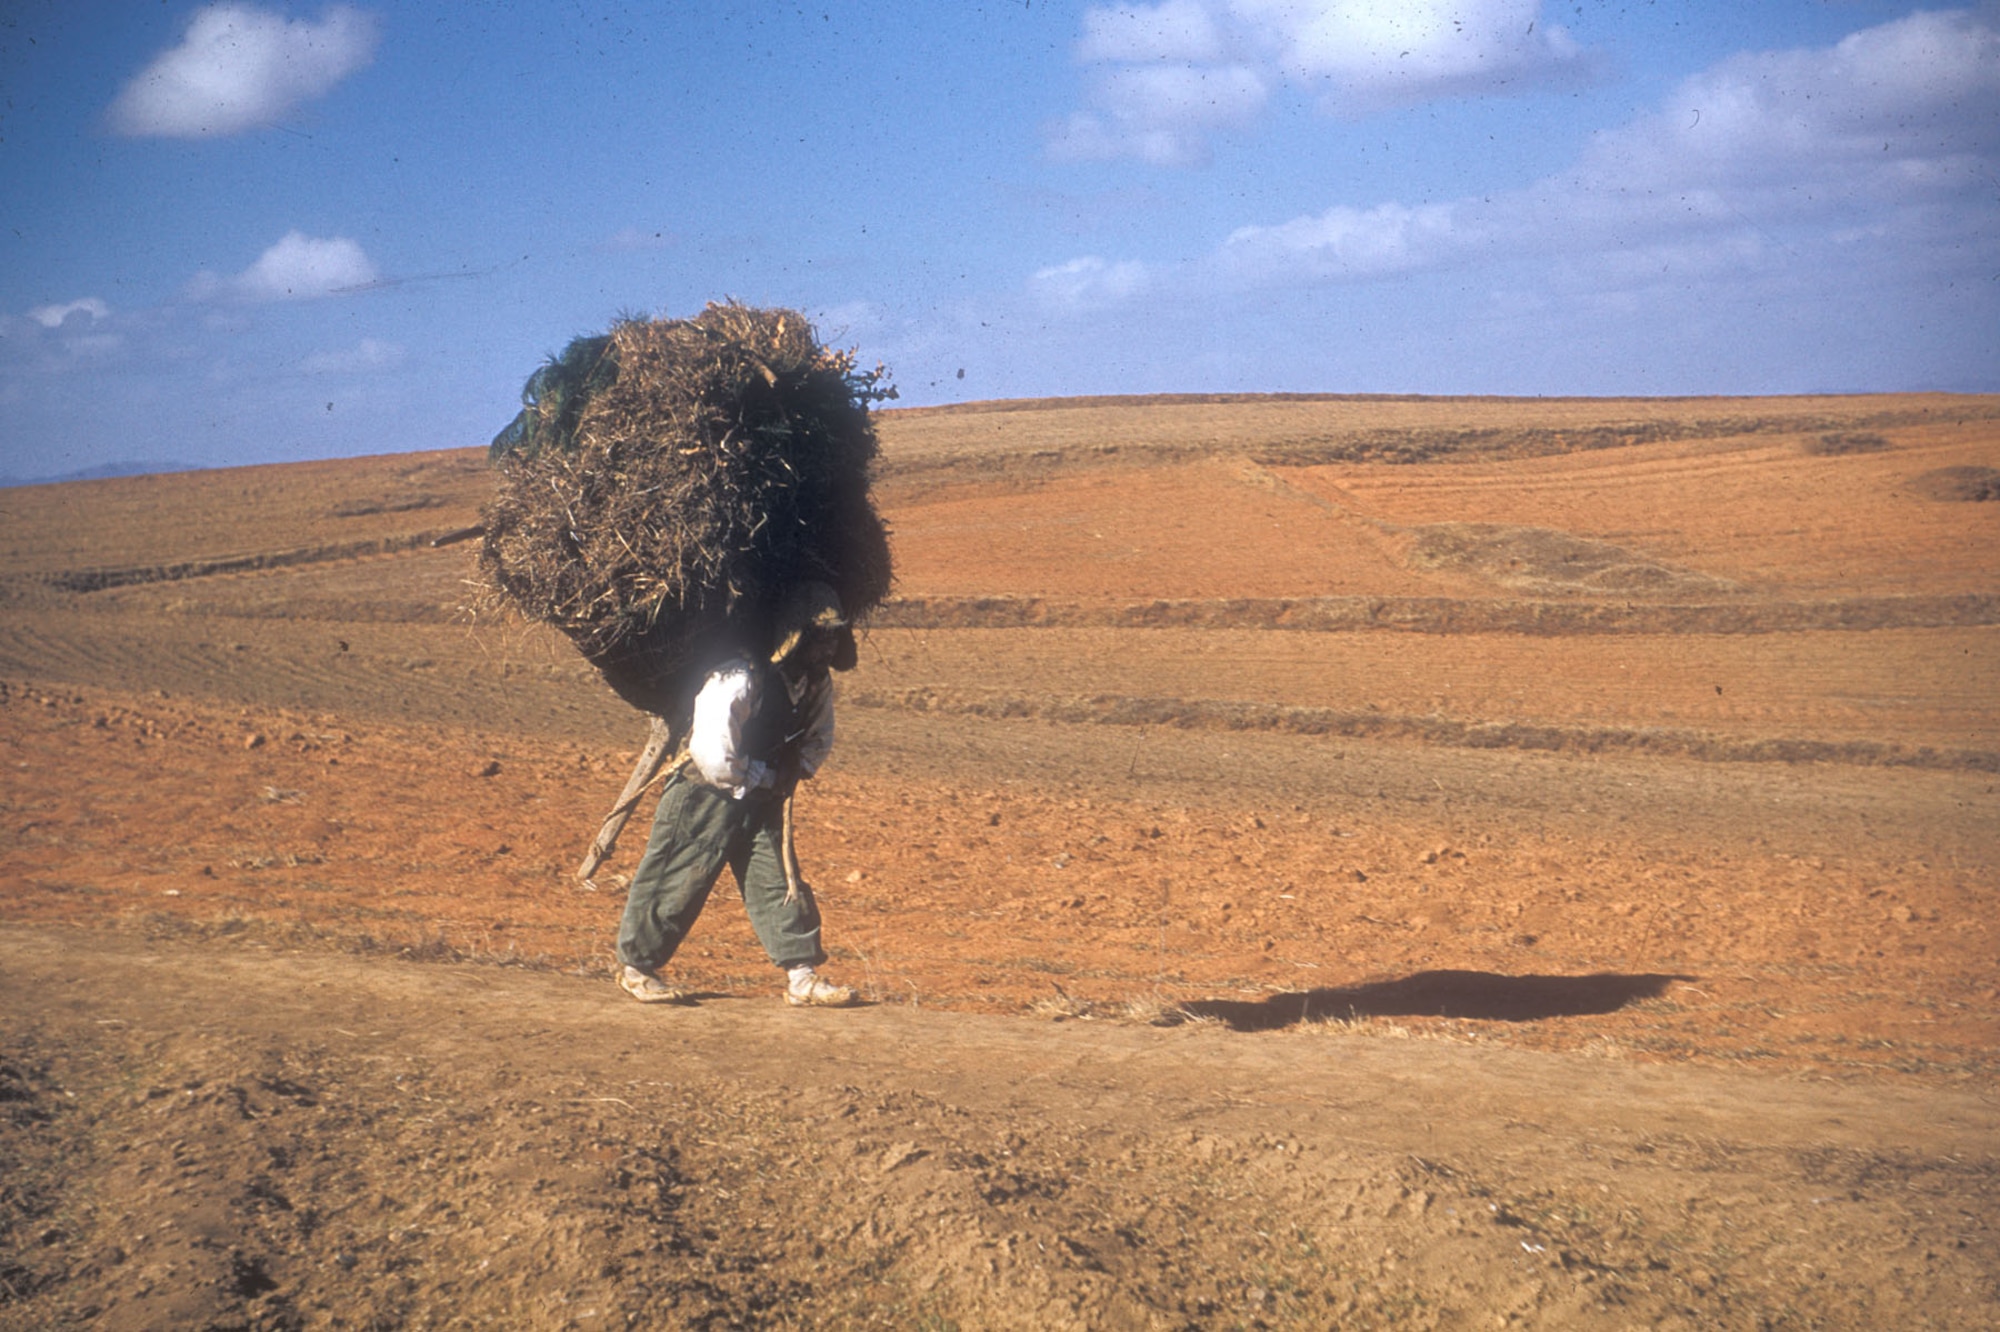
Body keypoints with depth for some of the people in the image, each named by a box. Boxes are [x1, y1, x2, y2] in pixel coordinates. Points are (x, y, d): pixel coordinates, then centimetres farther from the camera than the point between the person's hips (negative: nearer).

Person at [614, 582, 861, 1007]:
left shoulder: (816, 683, -2)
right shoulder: (740, 680, -28)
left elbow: (819, 739, 16)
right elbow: (716, 759, -30)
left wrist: (795, 771, -4)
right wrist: (769, 777, -16)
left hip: (761, 799, 7)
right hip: (706, 796, -7)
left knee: (780, 882, 1)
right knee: (676, 883, 1)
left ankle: (803, 977, 3)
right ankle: (635, 965, 17)